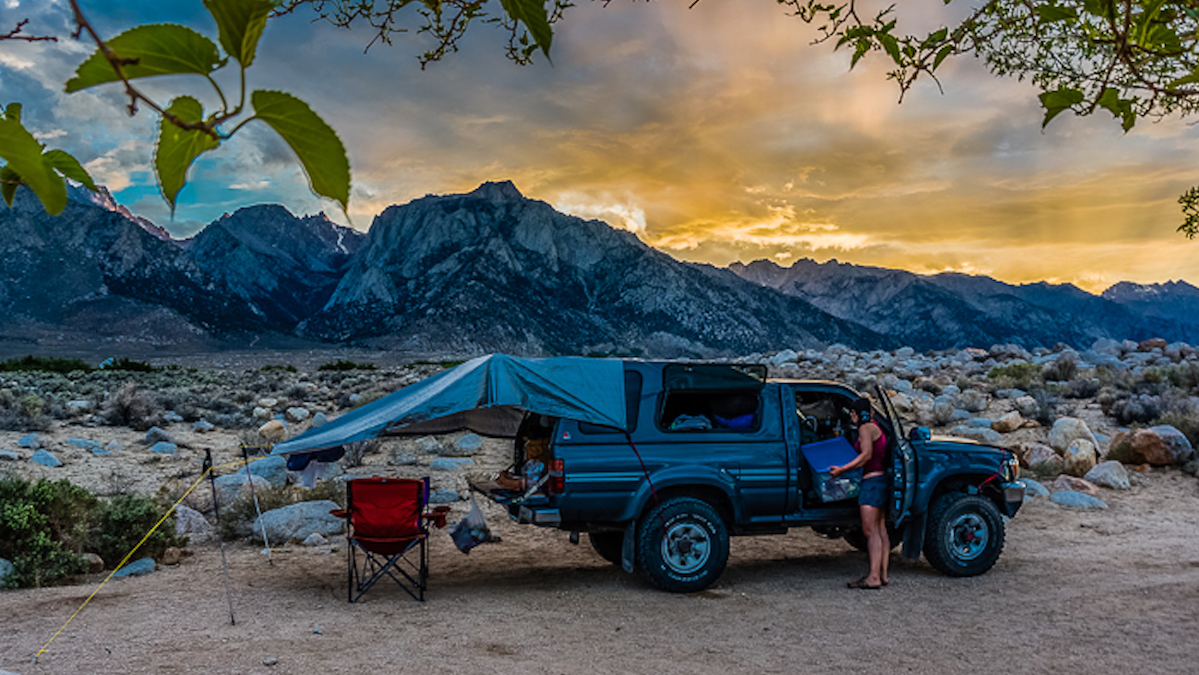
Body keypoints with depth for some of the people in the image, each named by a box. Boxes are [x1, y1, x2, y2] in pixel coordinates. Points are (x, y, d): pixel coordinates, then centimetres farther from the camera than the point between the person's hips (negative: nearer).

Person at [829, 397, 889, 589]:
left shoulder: (866, 428, -10)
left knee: (870, 530, -11)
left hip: (872, 481, -10)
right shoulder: (876, 427, 18)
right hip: (881, 480, 10)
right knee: (880, 529, 10)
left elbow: (866, 454, -20)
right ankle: (882, 574, 13)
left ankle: (873, 577, -14)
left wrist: (842, 469, -20)